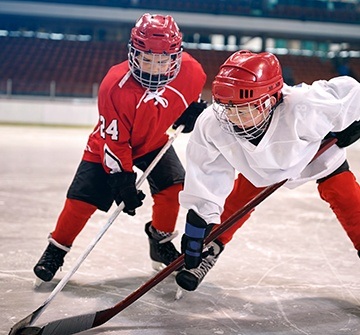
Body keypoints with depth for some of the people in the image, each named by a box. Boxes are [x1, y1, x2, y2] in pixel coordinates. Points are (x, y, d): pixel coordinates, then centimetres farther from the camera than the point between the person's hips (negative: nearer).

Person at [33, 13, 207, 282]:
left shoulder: (189, 70, -22)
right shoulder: (115, 86, -34)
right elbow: (114, 141, -27)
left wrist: (194, 110, -5)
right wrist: (123, 180, -27)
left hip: (154, 141, 4)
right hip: (108, 144, -4)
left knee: (173, 186, -9)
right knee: (83, 199, -8)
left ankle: (161, 240, 17)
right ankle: (56, 249, 13)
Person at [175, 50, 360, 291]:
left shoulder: (301, 107, -47)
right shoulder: (210, 125, -35)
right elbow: (205, 183, -25)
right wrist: (197, 226, -24)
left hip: (318, 154, -2)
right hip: (258, 164, 2)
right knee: (235, 202, 0)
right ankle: (210, 251, 24)